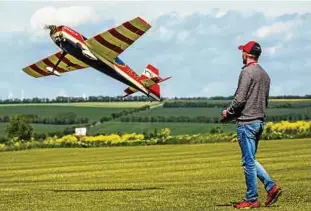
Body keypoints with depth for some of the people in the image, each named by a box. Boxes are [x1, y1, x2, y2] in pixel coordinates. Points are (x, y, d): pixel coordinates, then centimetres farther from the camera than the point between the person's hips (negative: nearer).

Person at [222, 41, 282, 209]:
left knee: (248, 161, -3)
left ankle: (251, 200, 1)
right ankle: (271, 187, 6)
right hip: (260, 120, 9)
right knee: (250, 159, 17)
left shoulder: (247, 72, -13)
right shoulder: (265, 74, 15)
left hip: (247, 122, -9)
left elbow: (240, 99, -18)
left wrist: (228, 112, -1)